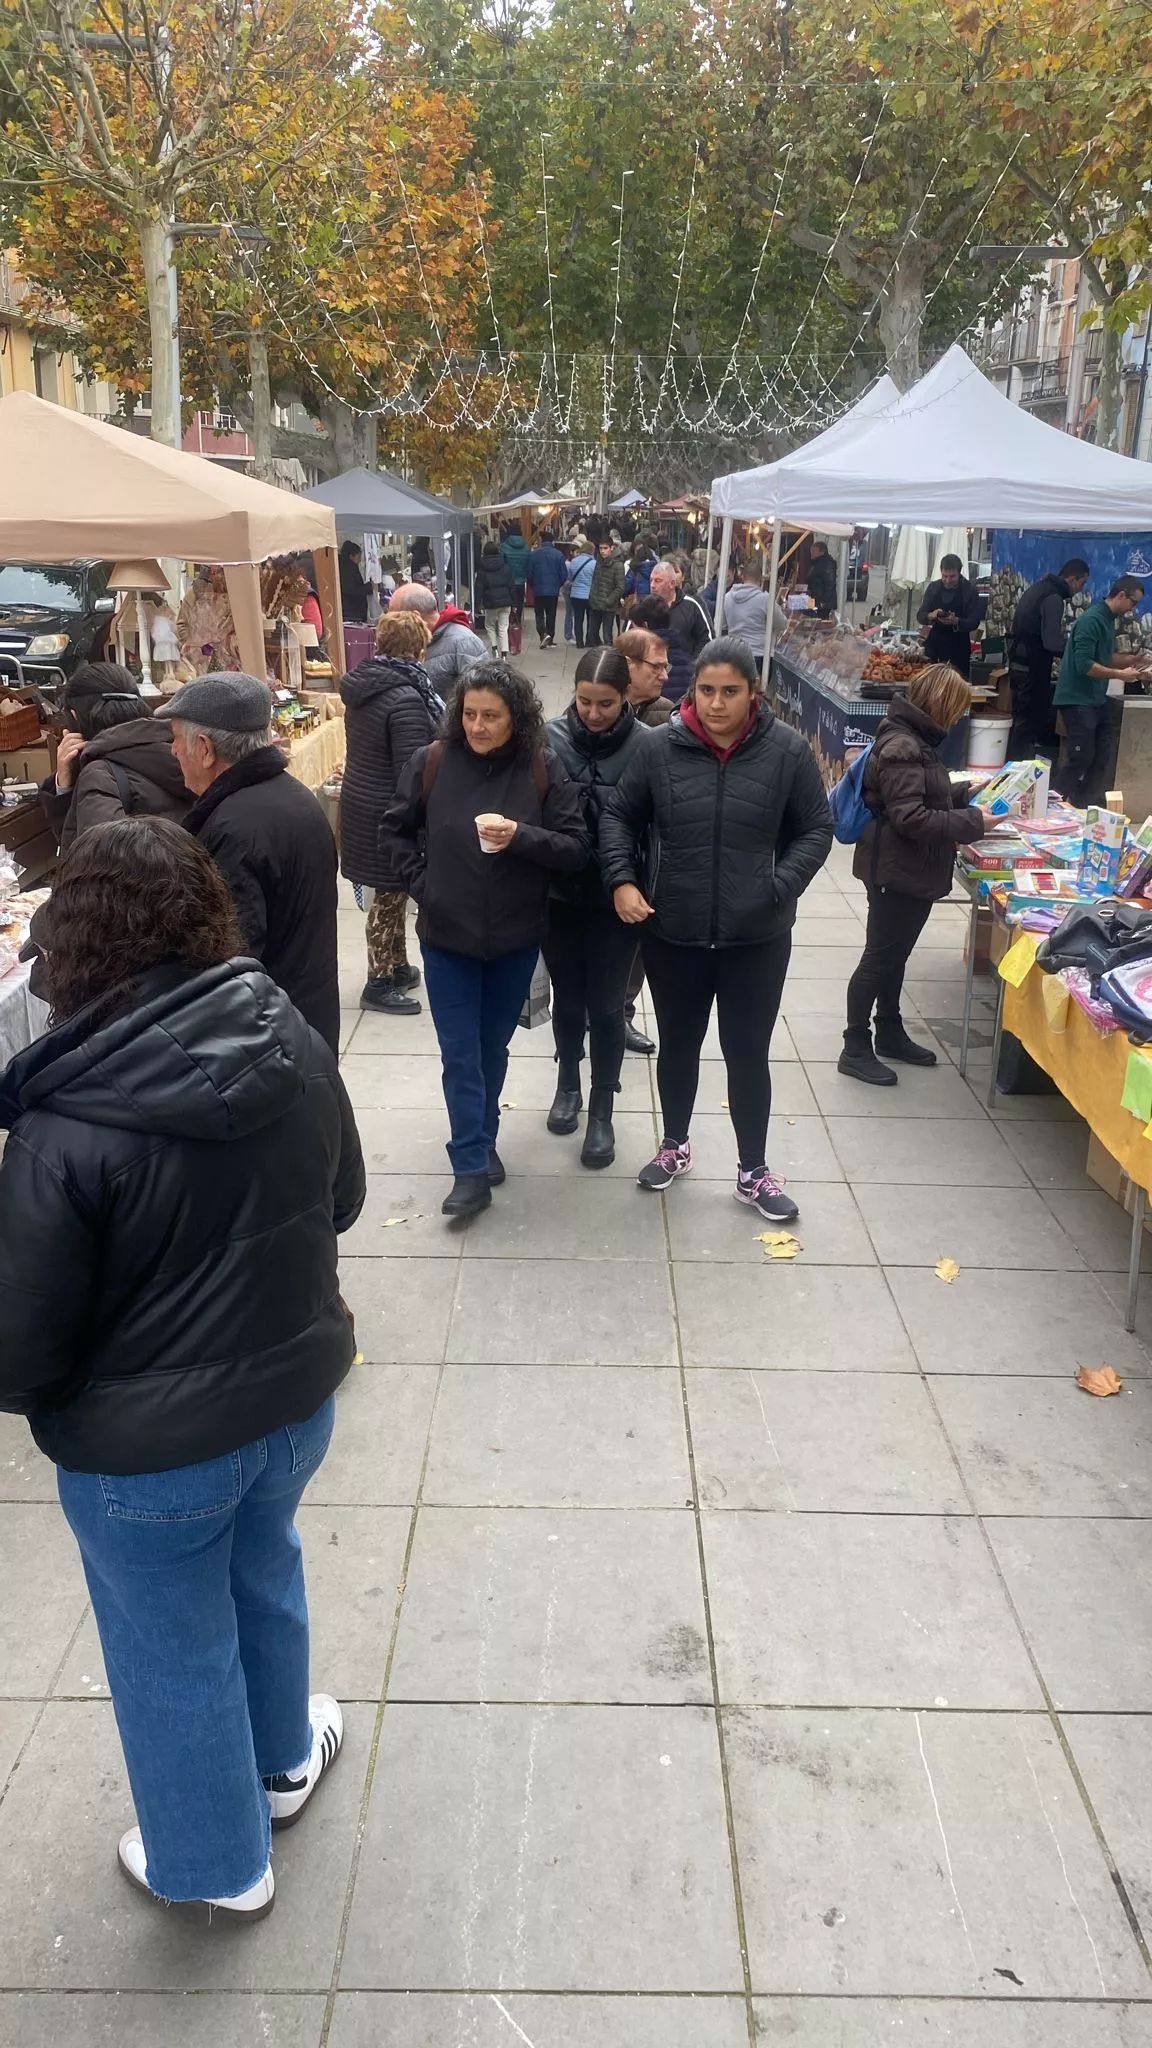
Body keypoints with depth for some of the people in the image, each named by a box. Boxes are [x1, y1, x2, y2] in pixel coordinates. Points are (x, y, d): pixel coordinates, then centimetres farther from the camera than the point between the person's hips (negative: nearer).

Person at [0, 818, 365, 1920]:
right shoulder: (295, 1046, -12)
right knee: (263, 1572, 31)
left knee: (172, 1656, 21)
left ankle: (216, 1863, 46)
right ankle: (281, 1760, 57)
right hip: (295, 1394, 5)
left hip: (146, 1453, -5)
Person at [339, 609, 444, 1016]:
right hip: (389, 813, -9)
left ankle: (397, 967, 33)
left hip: (360, 801, 9)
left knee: (393, 891, 20)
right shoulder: (405, 700, -24)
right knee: (390, 895, 3)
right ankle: (379, 984, 14)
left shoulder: (363, 686, 4)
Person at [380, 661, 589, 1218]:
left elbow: (576, 847, -10)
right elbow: (394, 830, 6)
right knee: (460, 1056, 1)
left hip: (515, 938, 1)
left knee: (493, 1048, 16)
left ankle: (481, 1143, 35)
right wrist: (421, 885, -4)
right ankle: (472, 1169, 7)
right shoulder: (431, 763, -8)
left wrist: (520, 836, -26)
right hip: (447, 937, 0)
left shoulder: (543, 770, -9)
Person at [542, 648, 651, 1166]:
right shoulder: (552, 738, -8)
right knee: (567, 997, 17)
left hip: (616, 901, -2)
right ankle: (568, 1082, 41)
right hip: (559, 896, 2)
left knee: (605, 1004, 7)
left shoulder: (645, 746, -12)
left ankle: (602, 1109, 23)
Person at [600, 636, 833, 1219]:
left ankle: (753, 1172, 27)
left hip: (757, 938, -1)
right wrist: (622, 879, -9)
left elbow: (816, 830, 1)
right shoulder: (662, 746, -7)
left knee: (747, 1053, 9)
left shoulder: (786, 749, -8)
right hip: (672, 933, 1)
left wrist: (779, 888, -12)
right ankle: (675, 1145, 41)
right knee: (678, 1045, 18)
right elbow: (619, 815, 5)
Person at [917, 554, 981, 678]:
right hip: (934, 645, 3)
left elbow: (974, 621, -6)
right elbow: (920, 615, 6)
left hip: (959, 649, -3)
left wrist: (956, 621, -26)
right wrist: (931, 615, -17)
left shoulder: (970, 590, -2)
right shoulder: (933, 587, 6)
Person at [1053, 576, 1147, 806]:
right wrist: (1119, 674, -20)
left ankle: (1091, 805, 18)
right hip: (1078, 699, -10)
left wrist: (1134, 659, 8)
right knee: (1082, 757, -7)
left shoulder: (1108, 619, 11)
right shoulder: (1092, 620, -18)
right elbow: (1084, 665, -24)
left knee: (1101, 756, 10)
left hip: (1096, 699, 10)